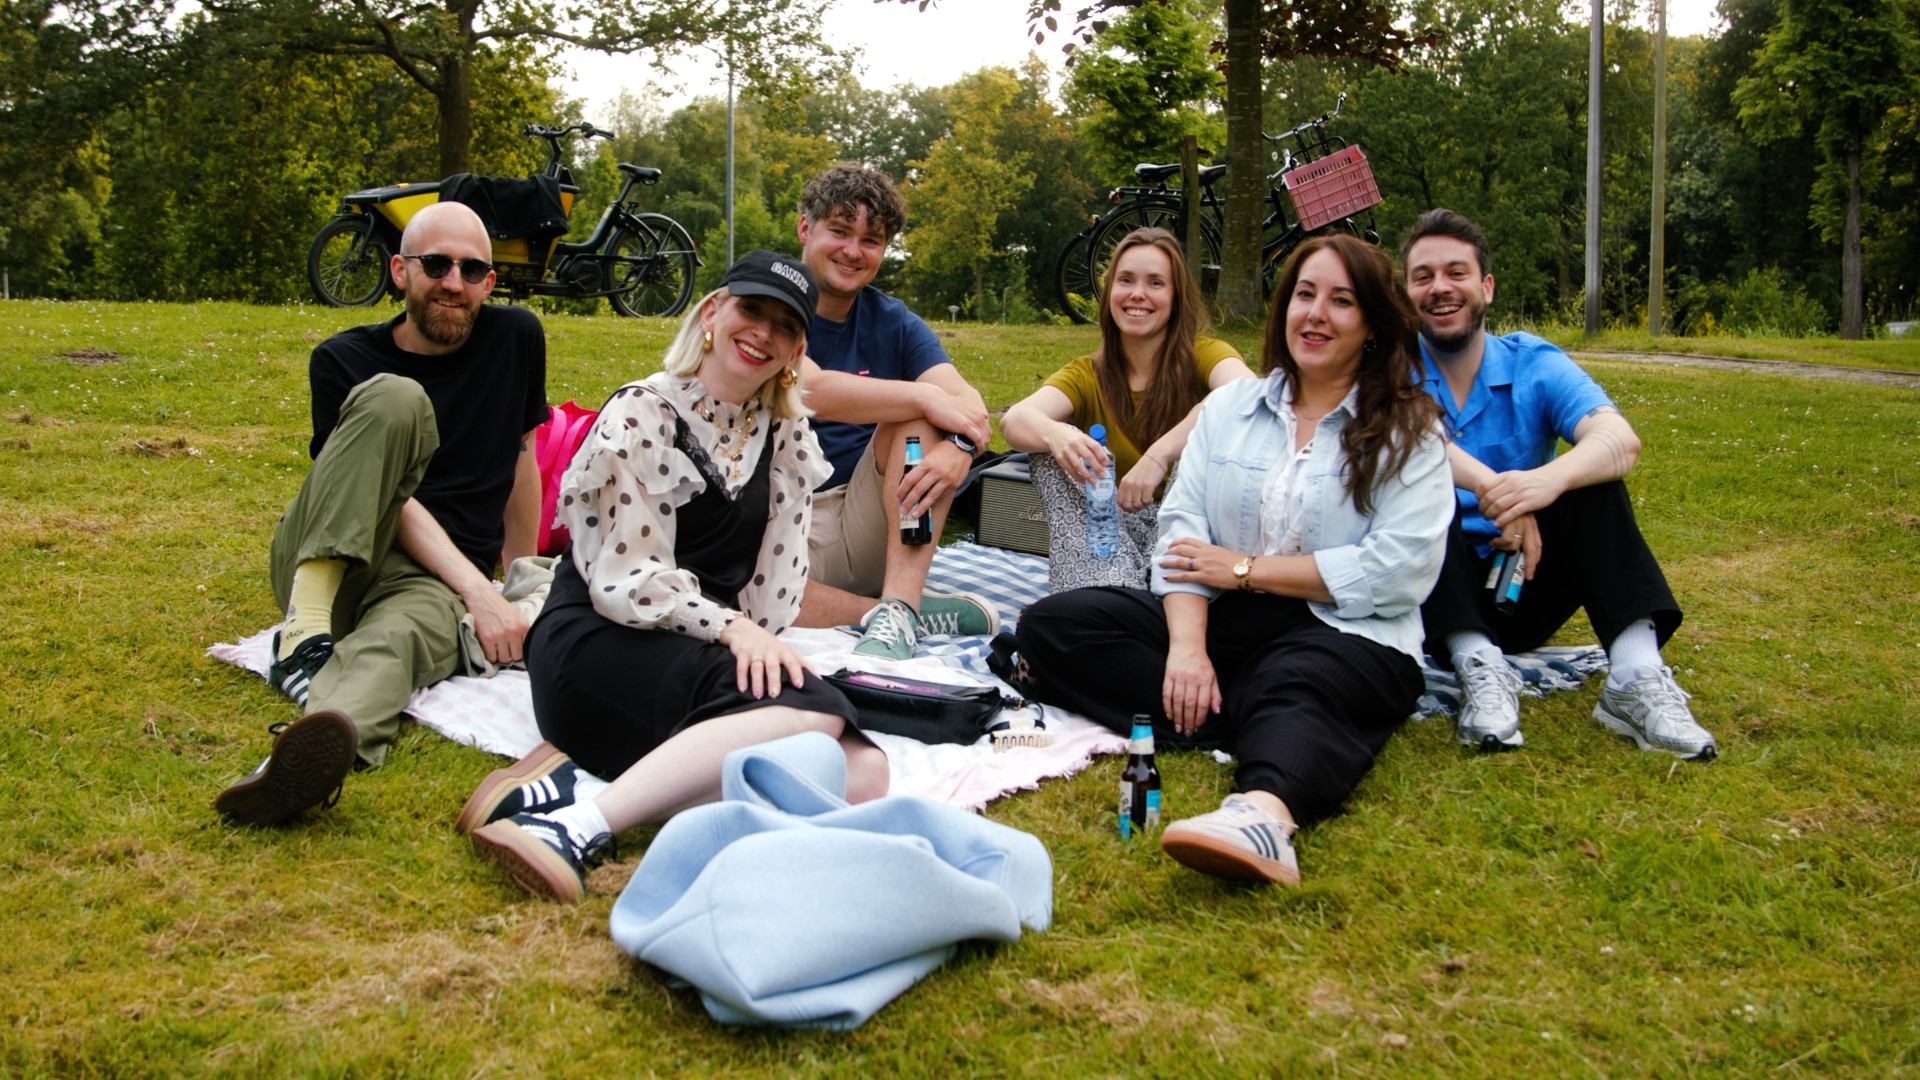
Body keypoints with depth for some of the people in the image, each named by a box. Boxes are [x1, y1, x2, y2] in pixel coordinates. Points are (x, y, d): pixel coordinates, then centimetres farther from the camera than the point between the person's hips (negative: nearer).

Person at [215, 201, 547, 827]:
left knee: (395, 640, -39)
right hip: (321, 560, -1)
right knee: (394, 399, -26)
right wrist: (478, 589, -23)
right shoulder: (345, 361, 1)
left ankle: (312, 749, -74)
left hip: (425, 585, 1)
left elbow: (521, 458, 20)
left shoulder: (516, 339, 9)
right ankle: (306, 631, -40)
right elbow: (390, 493, -11)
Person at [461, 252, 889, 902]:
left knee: (861, 774, -24)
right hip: (596, 645, -6)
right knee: (814, 712, -33)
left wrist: (759, 642, -4)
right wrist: (729, 627, -21)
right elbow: (626, 579, -12)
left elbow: (777, 579, 12)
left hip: (716, 654, 6)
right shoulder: (642, 416, -3)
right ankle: (576, 826, -38)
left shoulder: (787, 435, 15)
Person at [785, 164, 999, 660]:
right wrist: (927, 398, -25)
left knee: (917, 415, -20)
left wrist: (957, 447, -31)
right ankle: (928, 612, -23)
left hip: (868, 526, 4)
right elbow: (810, 389, -23)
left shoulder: (894, 323, 9)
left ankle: (898, 610, -30)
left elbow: (963, 397, -8)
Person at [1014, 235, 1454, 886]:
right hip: (1221, 620, 5)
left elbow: (1396, 570, -8)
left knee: (1293, 693, -40)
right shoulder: (1230, 406, 16)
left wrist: (1246, 570, -7)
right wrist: (1187, 647, -15)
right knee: (1051, 625, -15)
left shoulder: (1409, 432, 5)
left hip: (1346, 633, -5)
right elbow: (1183, 529, 4)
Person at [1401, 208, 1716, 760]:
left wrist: (1550, 478, -44)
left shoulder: (1535, 364, -2)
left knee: (1593, 472, -20)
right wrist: (1490, 488, -44)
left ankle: (1636, 674, -32)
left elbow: (1620, 439, -22)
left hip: (1524, 591, 2)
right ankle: (1479, 670, -37)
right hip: (1436, 597, -2)